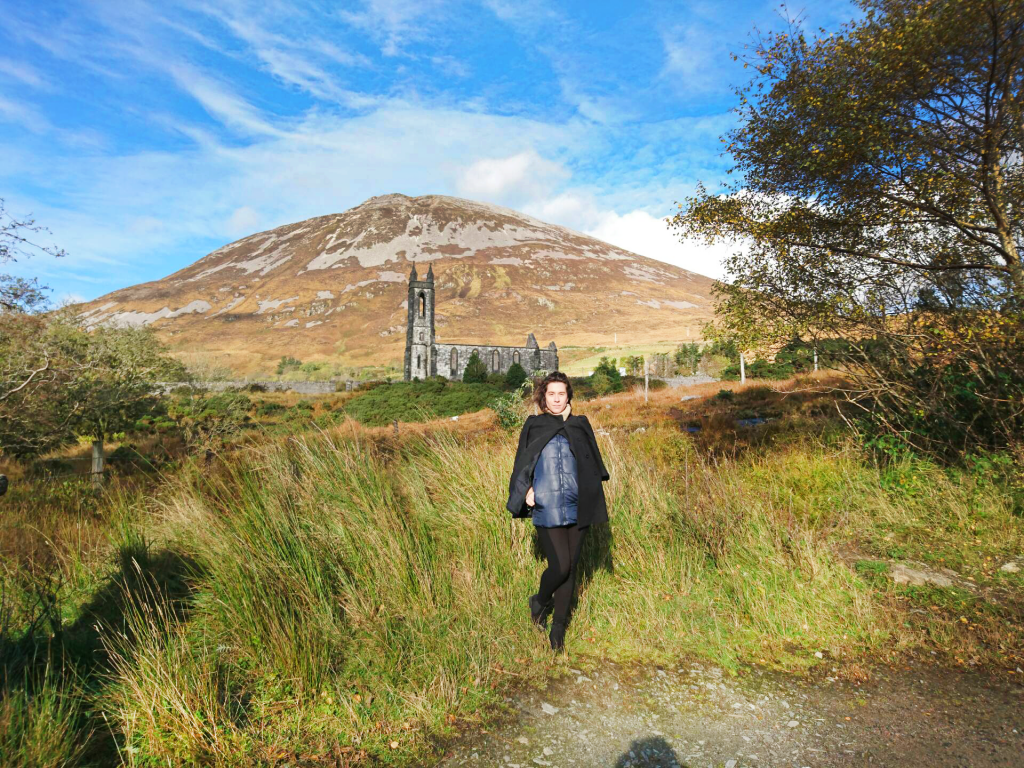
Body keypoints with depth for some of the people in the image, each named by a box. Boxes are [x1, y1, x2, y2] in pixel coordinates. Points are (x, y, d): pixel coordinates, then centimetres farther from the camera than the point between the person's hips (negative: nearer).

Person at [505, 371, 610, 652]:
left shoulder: (580, 425, 9)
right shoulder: (533, 426, 6)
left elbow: (593, 464, 10)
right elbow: (522, 464, 7)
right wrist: (527, 489, -6)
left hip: (576, 509, 2)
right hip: (547, 509, -2)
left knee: (570, 568, 7)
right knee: (559, 566, -11)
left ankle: (558, 629, 23)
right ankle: (540, 602, 23)